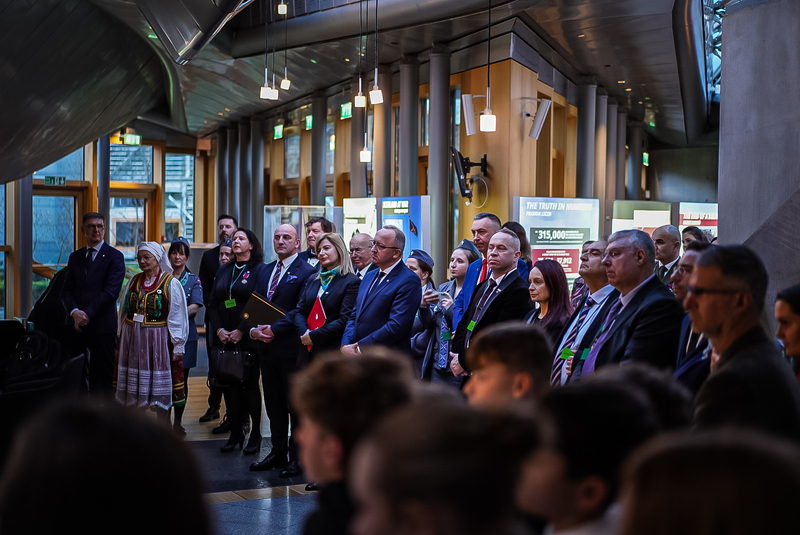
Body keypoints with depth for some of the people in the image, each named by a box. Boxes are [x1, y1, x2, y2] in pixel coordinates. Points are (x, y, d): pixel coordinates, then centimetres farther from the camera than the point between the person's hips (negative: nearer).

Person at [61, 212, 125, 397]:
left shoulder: (114, 256, -1)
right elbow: (66, 290, 10)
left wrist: (88, 314, -14)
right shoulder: (75, 257, 15)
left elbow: (111, 291, -10)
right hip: (77, 325, 5)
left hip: (102, 326, -4)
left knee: (101, 378, 0)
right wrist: (74, 312, -9)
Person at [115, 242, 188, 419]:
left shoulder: (171, 284, -5)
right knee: (135, 389, 7)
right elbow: (124, 311, 16)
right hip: (133, 341, 5)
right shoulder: (134, 282, 10)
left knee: (159, 391, -1)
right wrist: (121, 337, 14)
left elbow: (177, 318, -7)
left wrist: (177, 346, -11)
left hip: (158, 342, -5)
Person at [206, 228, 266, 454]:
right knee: (230, 385, 4)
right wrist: (219, 329, -4)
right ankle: (235, 433, 11)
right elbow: (212, 302, 11)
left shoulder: (259, 270, -2)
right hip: (224, 339, 5)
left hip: (248, 339, -5)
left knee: (250, 384, -1)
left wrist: (242, 331, -16)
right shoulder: (224, 271, 14)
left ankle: (255, 435, 7)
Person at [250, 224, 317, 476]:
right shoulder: (265, 271, 15)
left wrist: (275, 329, -19)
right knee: (273, 404, 13)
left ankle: (297, 457, 10)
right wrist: (253, 329, -5)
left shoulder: (307, 272, -7)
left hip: (292, 348, -7)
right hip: (267, 346, 7)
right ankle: (278, 452, 23)